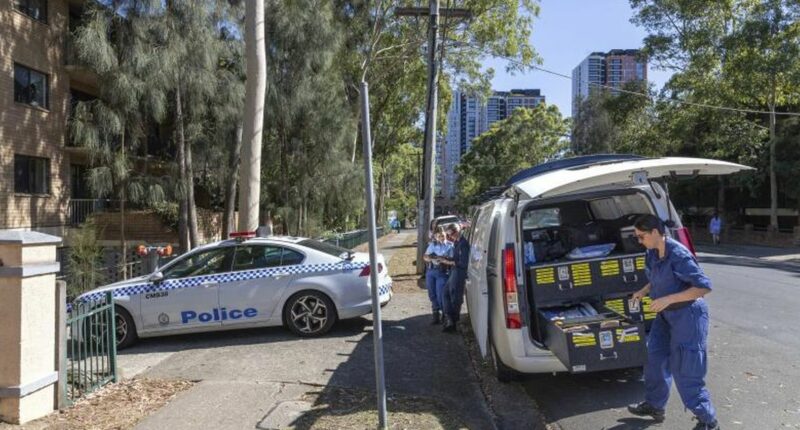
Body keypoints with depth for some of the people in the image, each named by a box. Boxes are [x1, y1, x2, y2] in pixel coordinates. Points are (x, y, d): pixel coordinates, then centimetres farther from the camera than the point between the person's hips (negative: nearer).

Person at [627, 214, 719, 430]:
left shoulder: (678, 255, -26)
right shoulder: (652, 254, 0)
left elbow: (704, 286, -26)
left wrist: (668, 299, -29)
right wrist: (644, 291, 1)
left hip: (687, 315, -9)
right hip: (665, 315, 9)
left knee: (685, 371, -3)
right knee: (655, 360, 17)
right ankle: (654, 406, 35)